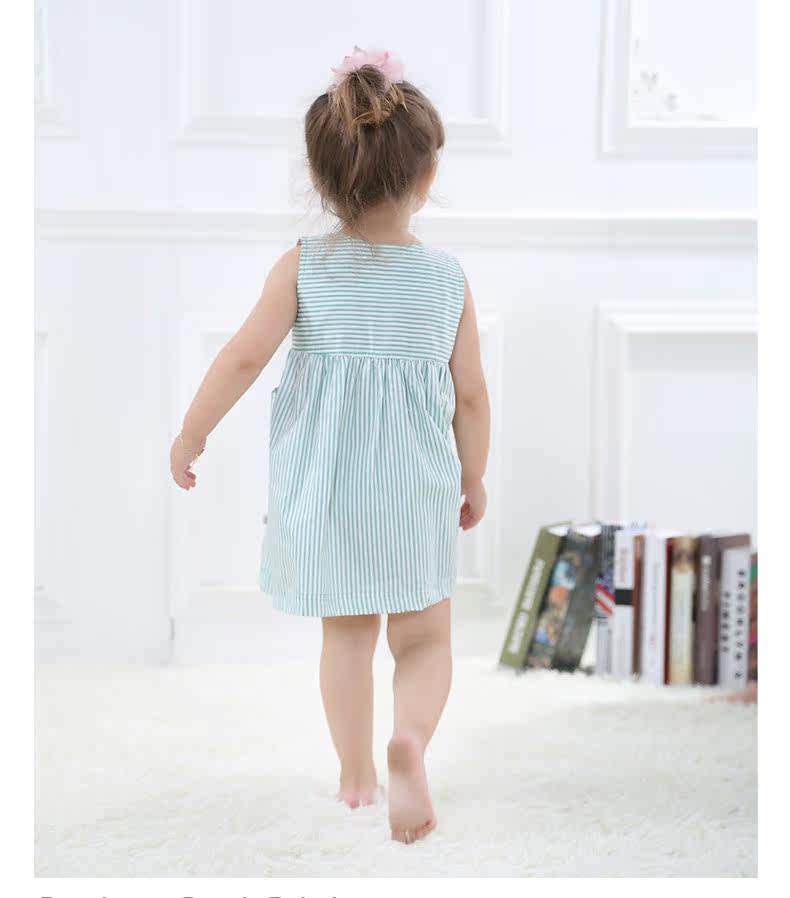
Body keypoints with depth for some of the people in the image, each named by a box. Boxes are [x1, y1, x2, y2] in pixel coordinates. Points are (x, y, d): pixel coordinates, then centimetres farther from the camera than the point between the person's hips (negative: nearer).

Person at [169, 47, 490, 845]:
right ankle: (410, 741, -17)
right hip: (417, 494, 0)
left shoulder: (303, 266, -8)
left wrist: (190, 435, 1)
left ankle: (356, 777, 25)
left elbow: (244, 357, -13)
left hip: (325, 490, 1)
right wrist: (475, 480, 13)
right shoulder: (447, 277, -5)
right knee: (425, 640, 11)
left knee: (347, 635, 18)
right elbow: (471, 394, -1)